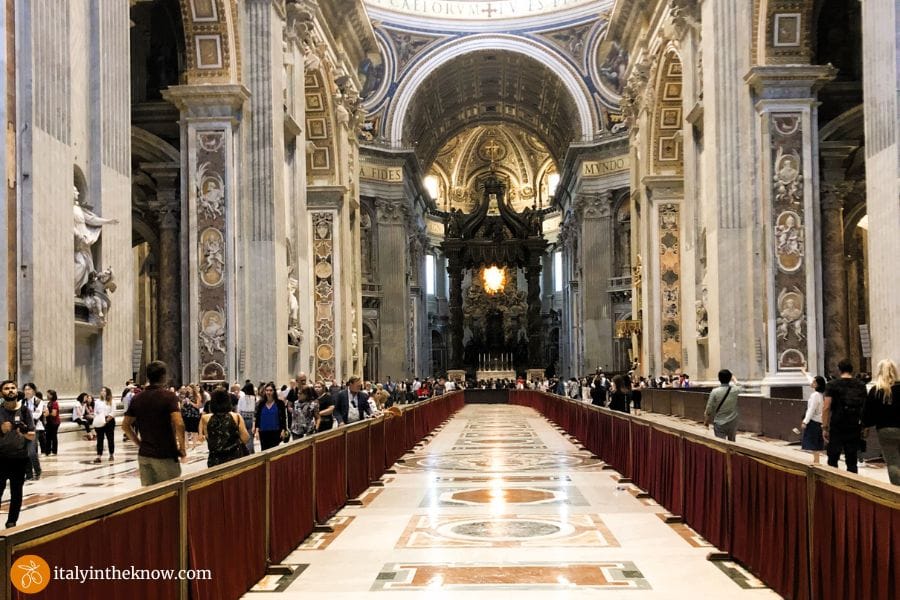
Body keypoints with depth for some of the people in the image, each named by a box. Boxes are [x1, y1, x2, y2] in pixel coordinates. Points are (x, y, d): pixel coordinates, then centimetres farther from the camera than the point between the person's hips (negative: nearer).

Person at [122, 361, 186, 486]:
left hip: (144, 454, 5)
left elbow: (125, 425, 10)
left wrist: (139, 443, 16)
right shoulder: (169, 396, -10)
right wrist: (182, 448, -10)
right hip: (166, 455, -5)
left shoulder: (137, 398, 6)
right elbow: (179, 424, -21)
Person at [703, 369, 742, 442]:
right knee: (731, 443, 21)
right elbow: (740, 387, 22)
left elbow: (709, 409, -10)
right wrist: (734, 380, 41)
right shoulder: (734, 390, -6)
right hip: (732, 422, 3)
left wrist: (706, 421, 6)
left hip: (719, 423, -3)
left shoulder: (715, 392, -14)